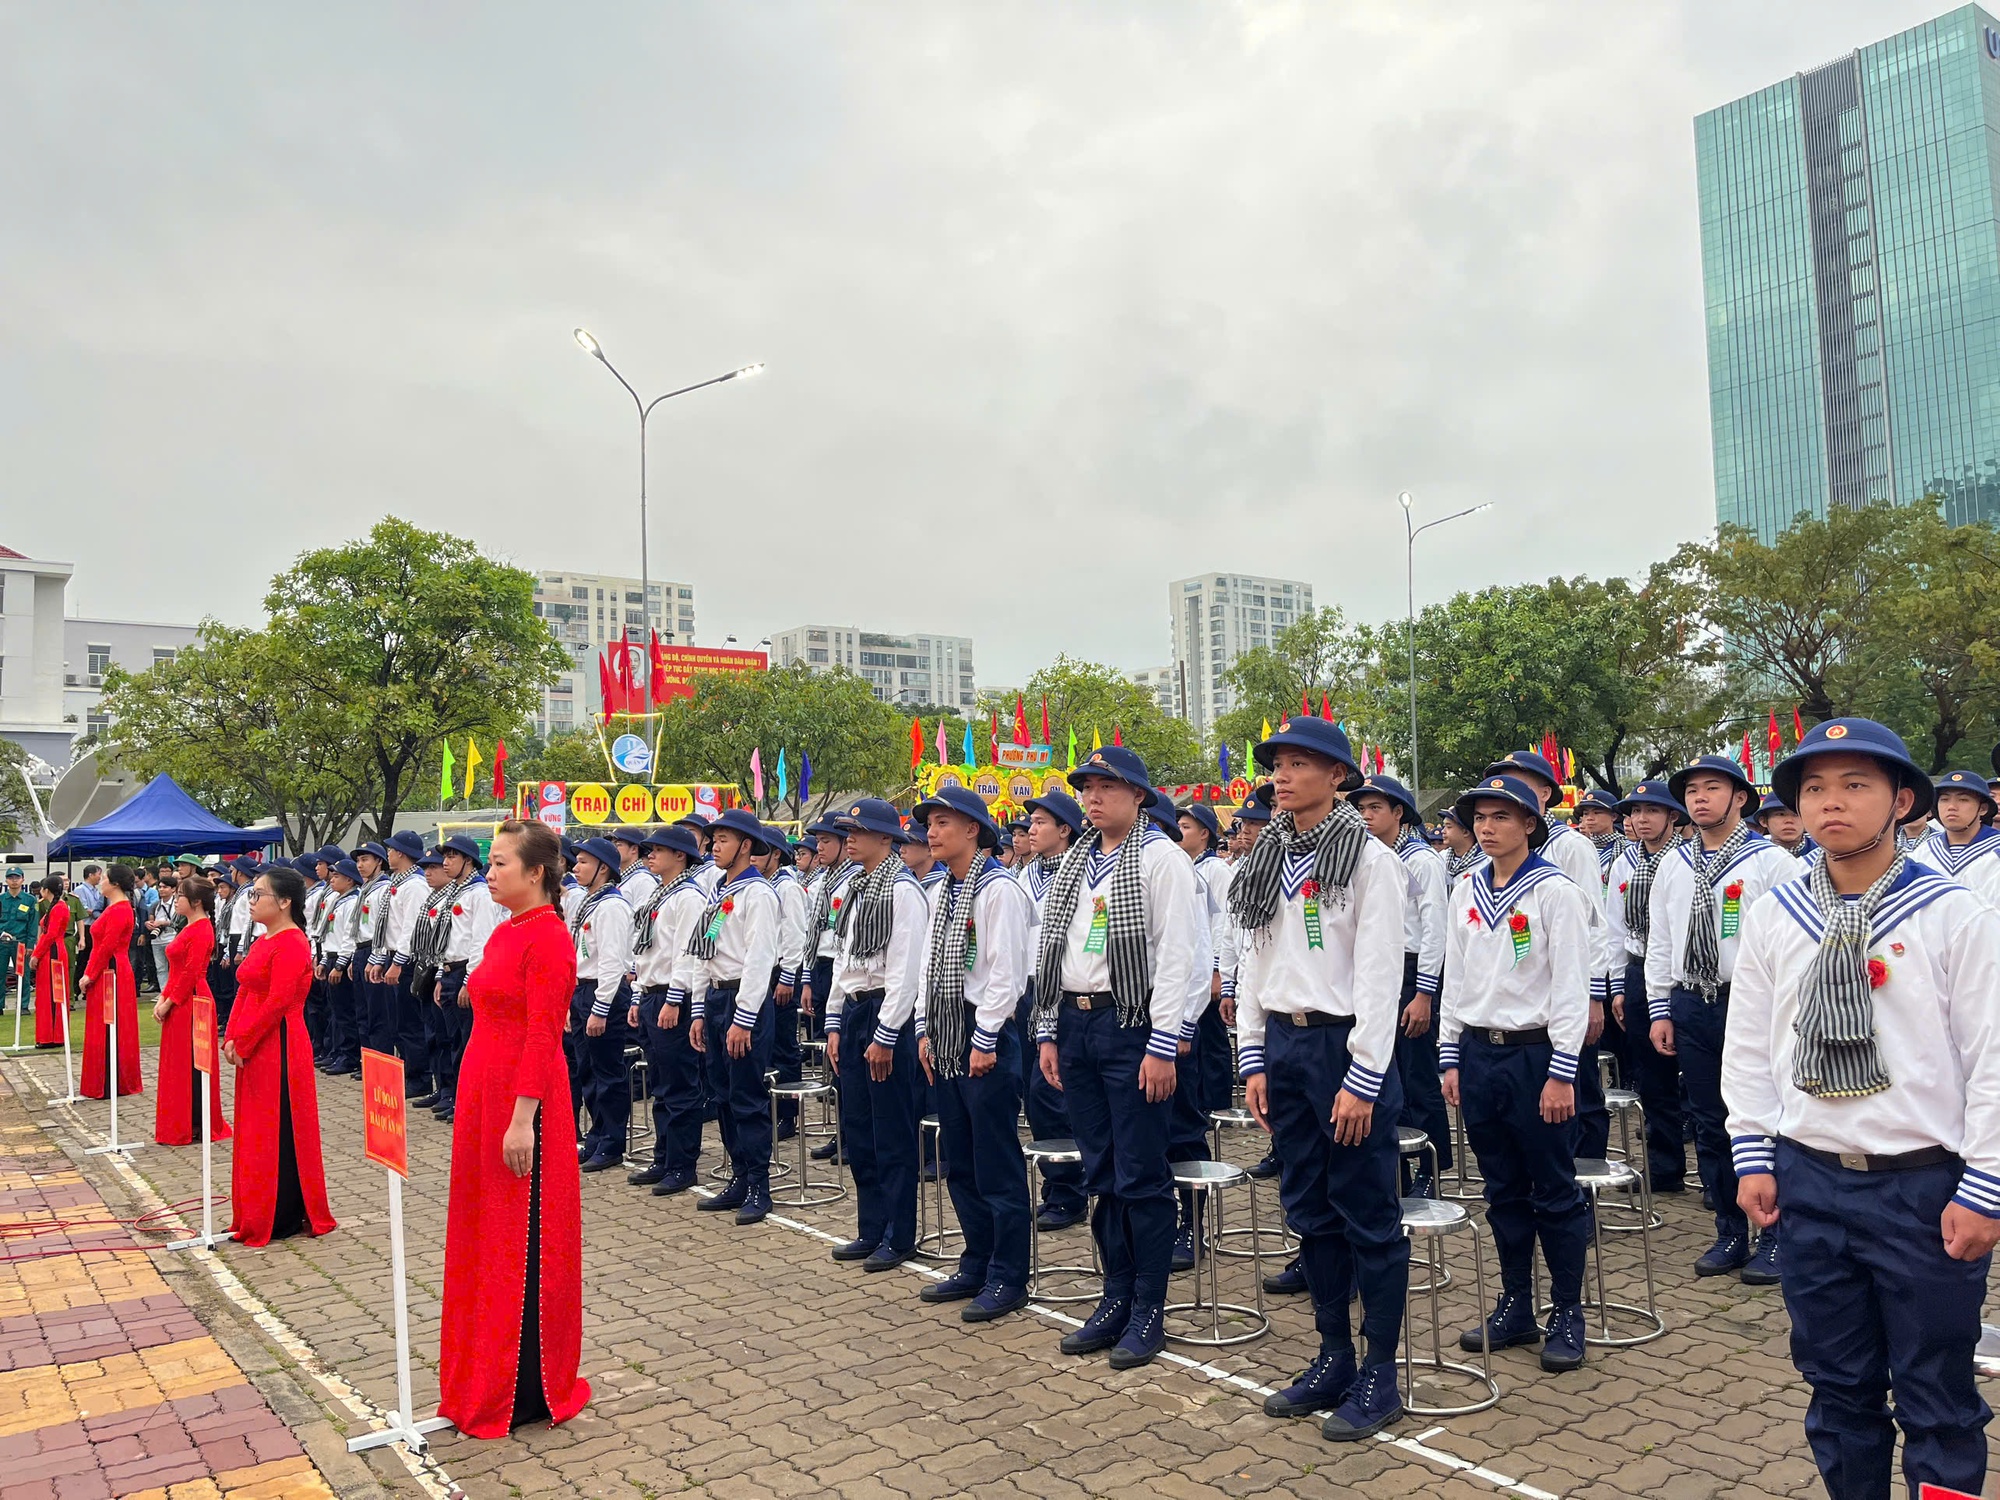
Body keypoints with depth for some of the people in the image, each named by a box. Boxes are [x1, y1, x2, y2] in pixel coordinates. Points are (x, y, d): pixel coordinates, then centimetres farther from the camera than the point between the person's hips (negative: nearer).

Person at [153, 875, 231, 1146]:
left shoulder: (201, 930, -15)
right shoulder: (189, 927, 15)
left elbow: (191, 973, -19)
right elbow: (176, 970, 17)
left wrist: (168, 1002, -14)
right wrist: (163, 999, 8)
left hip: (192, 1004, -10)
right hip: (178, 1005, 10)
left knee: (190, 1065, -3)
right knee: (178, 1065, 14)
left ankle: (193, 1127, 5)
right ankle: (180, 1126, 22)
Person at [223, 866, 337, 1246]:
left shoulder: (291, 944, -16)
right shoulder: (263, 941, 14)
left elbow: (277, 1002, -20)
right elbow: (244, 994, 14)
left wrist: (241, 1042, -15)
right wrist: (232, 1038, 3)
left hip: (280, 1049, -10)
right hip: (254, 1051, 10)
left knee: (278, 1133, -2)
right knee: (255, 1133, 15)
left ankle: (282, 1220, 8)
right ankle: (257, 1215, 25)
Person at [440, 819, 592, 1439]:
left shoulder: (548, 936, -15)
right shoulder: (504, 931, 11)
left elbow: (543, 1035, -20)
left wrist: (522, 1118, -22)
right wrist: (480, 1105, 17)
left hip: (523, 1097, -9)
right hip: (481, 1091, 9)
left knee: (523, 1243, 2)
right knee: (483, 1233, 17)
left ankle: (529, 1388, 16)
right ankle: (485, 1376, 31)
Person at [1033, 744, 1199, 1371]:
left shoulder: (1161, 859, -6)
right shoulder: (1074, 862, 13)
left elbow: (1175, 956, -11)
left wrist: (1163, 1045, -16)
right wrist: (1048, 1032, 11)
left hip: (1132, 1023, -6)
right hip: (1075, 1023, 6)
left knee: (1141, 1176, 0)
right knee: (1101, 1174, 13)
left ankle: (1149, 1310, 13)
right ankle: (1117, 1298, 24)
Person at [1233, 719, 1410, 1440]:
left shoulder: (1370, 859, -8)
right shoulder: (1267, 861, 10)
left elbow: (1381, 975, -12)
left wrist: (1361, 1081, -15)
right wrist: (1254, 1058, 7)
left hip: (1347, 1044, -6)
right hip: (1282, 1042, 6)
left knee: (1368, 1216, 3)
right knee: (1309, 1210, 13)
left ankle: (1380, 1376, 16)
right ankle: (1333, 1358, 27)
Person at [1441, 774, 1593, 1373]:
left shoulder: (1555, 891, -8)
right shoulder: (1466, 892, 9)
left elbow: (1571, 986, -10)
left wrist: (1561, 1073, -14)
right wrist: (1451, 1058, 10)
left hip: (1536, 1054, -5)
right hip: (1478, 1054, 5)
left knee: (1554, 1193, 4)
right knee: (1503, 1190, 13)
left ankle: (1567, 1316, 17)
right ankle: (1514, 1308, 25)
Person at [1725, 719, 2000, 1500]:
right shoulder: (1773, 916, 1)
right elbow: (1749, 1045, 7)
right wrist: (1754, 1157, 4)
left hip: (1925, 1184, -3)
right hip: (1809, 1179, 3)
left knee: (1937, 1397, 9)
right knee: (1837, 1383, 16)